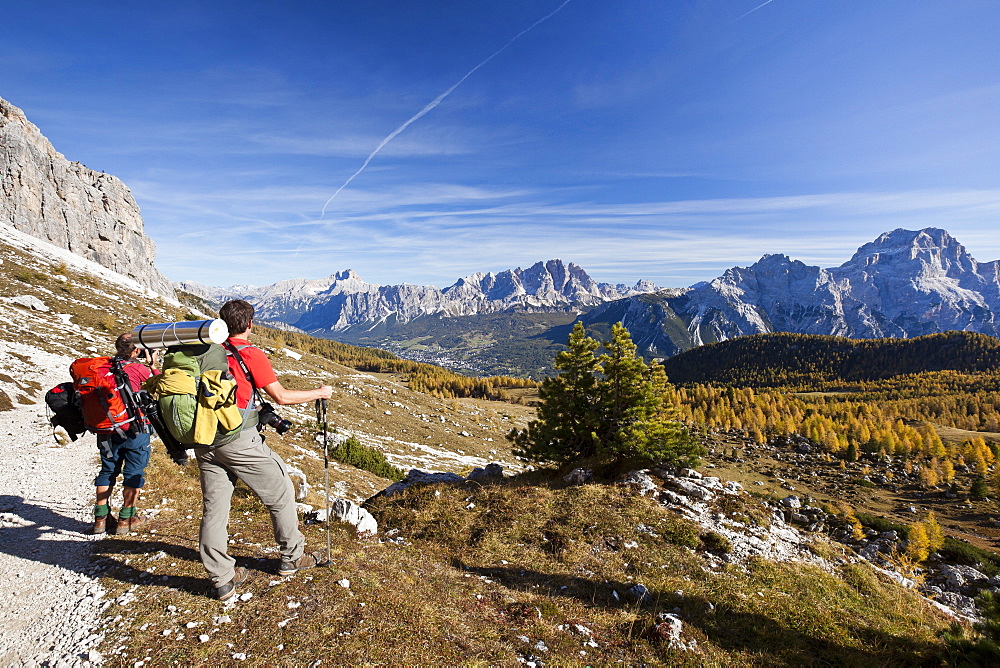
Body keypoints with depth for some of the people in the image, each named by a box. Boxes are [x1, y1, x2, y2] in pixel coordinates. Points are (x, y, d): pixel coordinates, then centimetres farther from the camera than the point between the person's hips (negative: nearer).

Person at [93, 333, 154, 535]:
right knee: (134, 473, 7)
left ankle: (100, 518, 23)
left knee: (107, 471, 18)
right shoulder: (137, 369, -13)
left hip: (106, 430, 5)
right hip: (134, 429, -5)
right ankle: (126, 519, 13)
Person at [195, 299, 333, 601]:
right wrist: (320, 392, 1)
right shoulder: (251, 355, -12)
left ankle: (222, 580, 21)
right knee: (280, 493, 11)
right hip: (240, 441, -6)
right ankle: (291, 557, 25)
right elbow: (282, 397, -10)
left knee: (214, 508, 12)